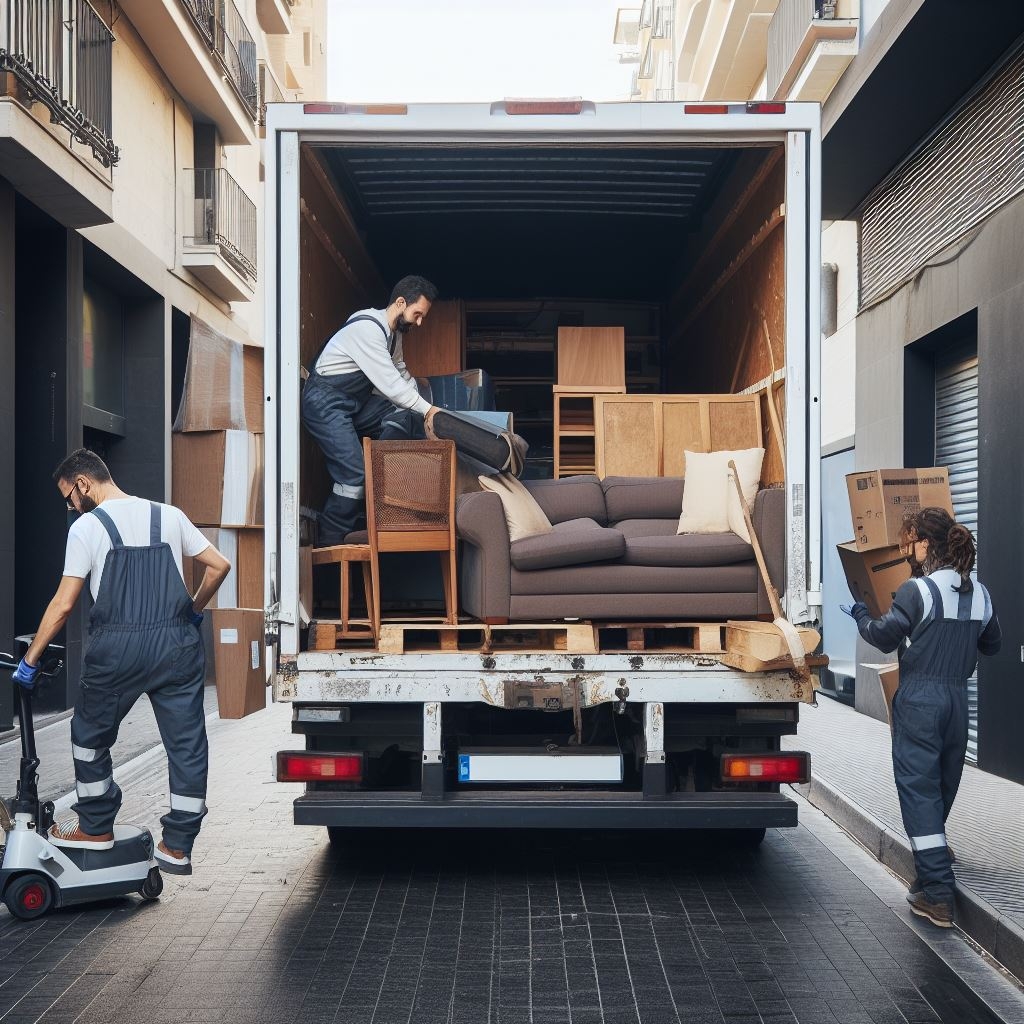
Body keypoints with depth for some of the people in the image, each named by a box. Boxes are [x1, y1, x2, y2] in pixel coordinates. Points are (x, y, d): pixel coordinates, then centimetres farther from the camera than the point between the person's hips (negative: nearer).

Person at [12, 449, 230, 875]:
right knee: (186, 743, 8)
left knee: (90, 733, 20)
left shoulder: (87, 526, 0)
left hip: (116, 648, -3)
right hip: (176, 644, 3)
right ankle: (177, 847, 12)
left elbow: (63, 605, -2)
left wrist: (30, 659, 6)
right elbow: (219, 565, 10)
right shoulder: (169, 515, 10)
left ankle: (96, 827, 30)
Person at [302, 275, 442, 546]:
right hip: (325, 402, -10)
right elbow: (389, 383, -25)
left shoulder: (393, 332, 9)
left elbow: (402, 376, 12)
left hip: (356, 401, 10)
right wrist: (427, 410, -17)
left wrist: (422, 412, -2)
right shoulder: (367, 328, -23)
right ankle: (329, 544, -6)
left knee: (406, 420, -6)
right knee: (354, 473, -18)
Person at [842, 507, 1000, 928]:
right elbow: (992, 644, 18)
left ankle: (937, 896, -6)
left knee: (919, 791, -3)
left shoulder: (918, 590, -14)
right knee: (943, 790, 16)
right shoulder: (979, 594, 7)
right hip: (957, 699, 7)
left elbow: (884, 637, -9)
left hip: (919, 700, -6)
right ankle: (934, 874, 28)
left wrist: (857, 612, 7)